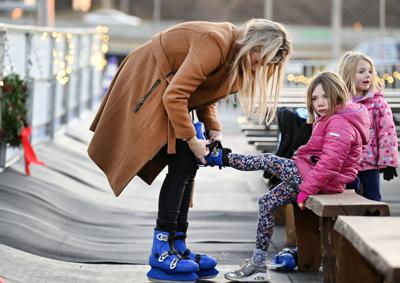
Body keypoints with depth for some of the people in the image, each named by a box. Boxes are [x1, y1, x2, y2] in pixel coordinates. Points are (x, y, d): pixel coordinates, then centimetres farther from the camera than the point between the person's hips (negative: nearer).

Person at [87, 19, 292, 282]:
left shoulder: (237, 56, 2)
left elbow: (205, 97, 11)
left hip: (167, 90, 10)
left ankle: (177, 246, 6)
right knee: (181, 165, -14)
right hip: (148, 85, -10)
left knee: (188, 166, 3)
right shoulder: (215, 43, -28)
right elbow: (174, 96, -29)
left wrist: (214, 131, -4)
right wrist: (192, 140, -22)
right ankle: (161, 253, -11)